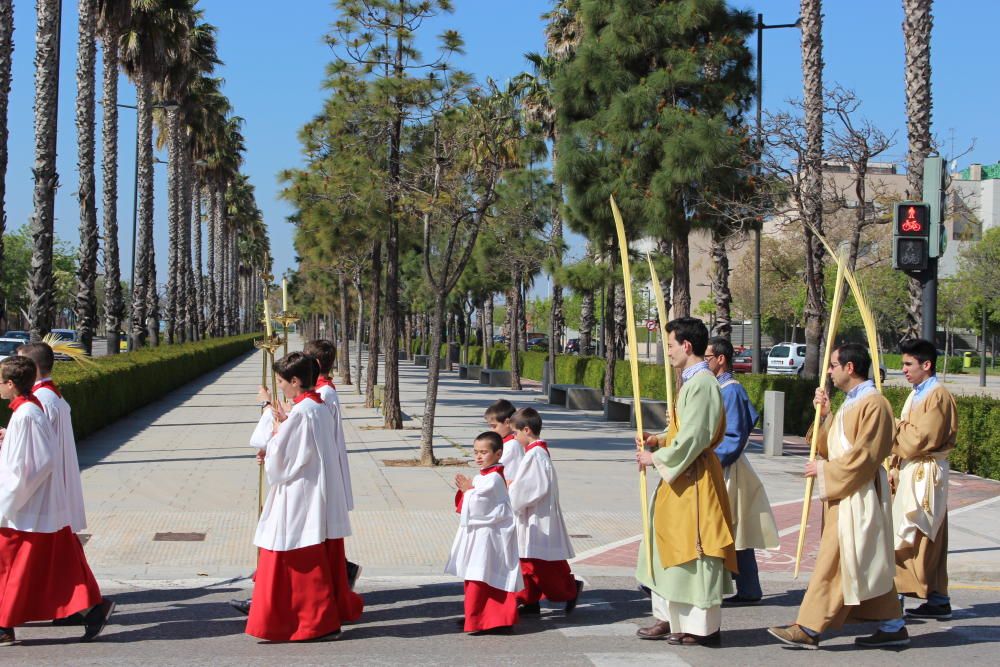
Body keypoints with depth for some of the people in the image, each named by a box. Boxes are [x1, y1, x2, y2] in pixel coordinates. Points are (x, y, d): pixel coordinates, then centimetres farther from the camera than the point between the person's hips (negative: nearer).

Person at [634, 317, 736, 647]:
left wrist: (655, 457, -11)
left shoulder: (702, 384, -19)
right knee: (671, 547, 15)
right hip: (681, 477, 10)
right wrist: (660, 440, 6)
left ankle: (704, 627, 4)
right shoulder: (691, 381, 13)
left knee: (693, 551, -4)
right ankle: (671, 618, 22)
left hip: (694, 480, -10)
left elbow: (691, 440, -21)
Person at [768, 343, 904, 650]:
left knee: (833, 564, -7)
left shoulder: (873, 403, -15)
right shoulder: (851, 403, 16)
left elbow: (864, 456, -21)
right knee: (869, 566, 13)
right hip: (844, 494, 10)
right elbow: (832, 448, 18)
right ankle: (893, 628, 19)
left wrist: (825, 469, -13)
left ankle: (809, 629, -5)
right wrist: (824, 415, 5)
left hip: (856, 497, -10)